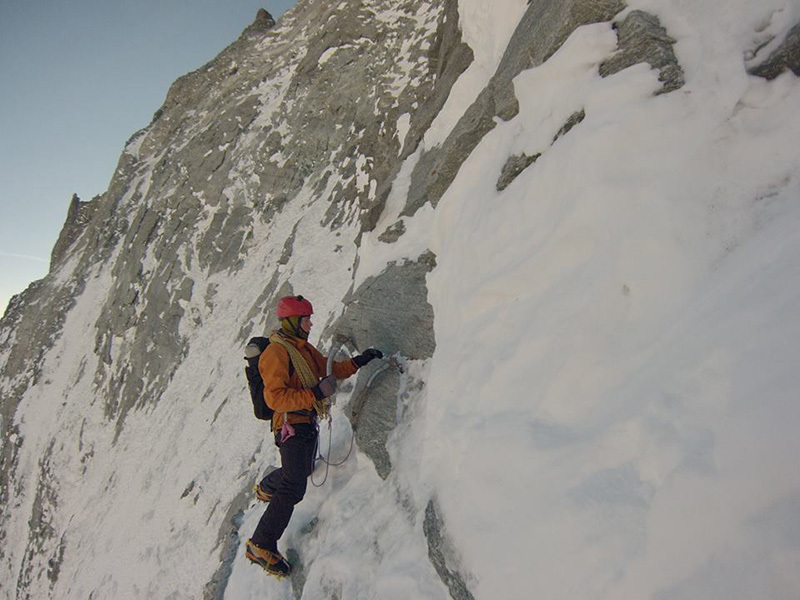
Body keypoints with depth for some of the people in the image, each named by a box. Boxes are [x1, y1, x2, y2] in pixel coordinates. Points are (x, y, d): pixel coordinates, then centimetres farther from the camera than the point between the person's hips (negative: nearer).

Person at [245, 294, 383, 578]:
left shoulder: (303, 347, 10)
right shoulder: (276, 353, -21)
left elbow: (328, 368, 17)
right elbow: (275, 397, -28)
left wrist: (358, 361, 5)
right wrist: (316, 393, -34)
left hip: (307, 422, 10)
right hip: (291, 425, -10)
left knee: (303, 469, 29)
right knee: (294, 488, -13)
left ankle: (265, 488, 57)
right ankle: (261, 546, -1)